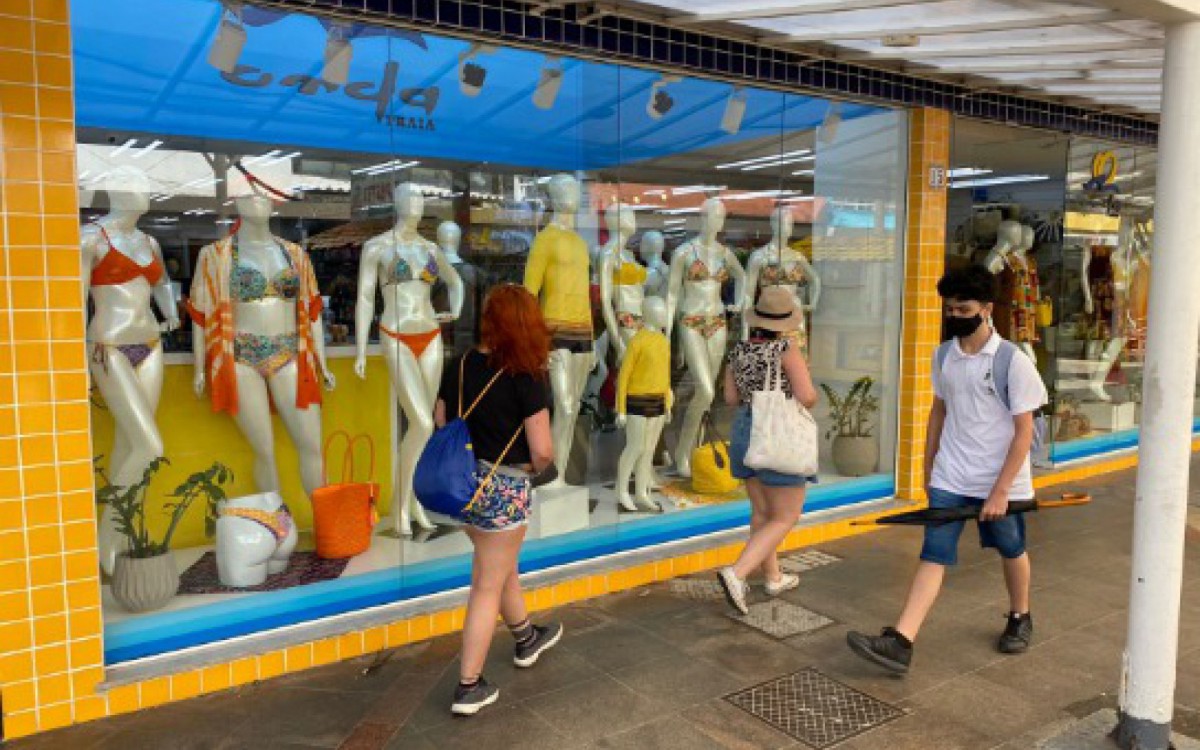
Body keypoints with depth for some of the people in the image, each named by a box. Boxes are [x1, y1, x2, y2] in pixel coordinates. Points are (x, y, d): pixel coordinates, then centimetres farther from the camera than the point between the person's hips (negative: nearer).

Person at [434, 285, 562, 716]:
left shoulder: (460, 367, -1)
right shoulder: (525, 378, -19)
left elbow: (440, 424, 7)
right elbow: (542, 450, -19)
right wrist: (535, 467, 2)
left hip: (464, 483, 7)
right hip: (505, 489, -7)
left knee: (503, 567, 27)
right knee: (487, 588, 6)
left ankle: (526, 640, 49)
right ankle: (468, 689, 16)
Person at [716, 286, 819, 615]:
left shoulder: (739, 350, 1)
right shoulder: (786, 348, -16)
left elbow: (731, 397, 8)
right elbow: (807, 397, -21)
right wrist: (808, 396, 1)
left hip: (744, 433, 7)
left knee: (762, 511, 18)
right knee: (785, 519, 2)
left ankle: (774, 578, 30)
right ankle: (736, 573, -13)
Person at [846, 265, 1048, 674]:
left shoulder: (1013, 361, -14)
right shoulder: (943, 356, 2)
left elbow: (1024, 432, -12)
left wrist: (1000, 491, -15)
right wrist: (928, 467, 16)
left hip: (1001, 479, -3)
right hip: (949, 479, 3)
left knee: (1011, 550, 18)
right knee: (933, 555, -4)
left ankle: (1020, 618, 45)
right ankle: (900, 641, -10)